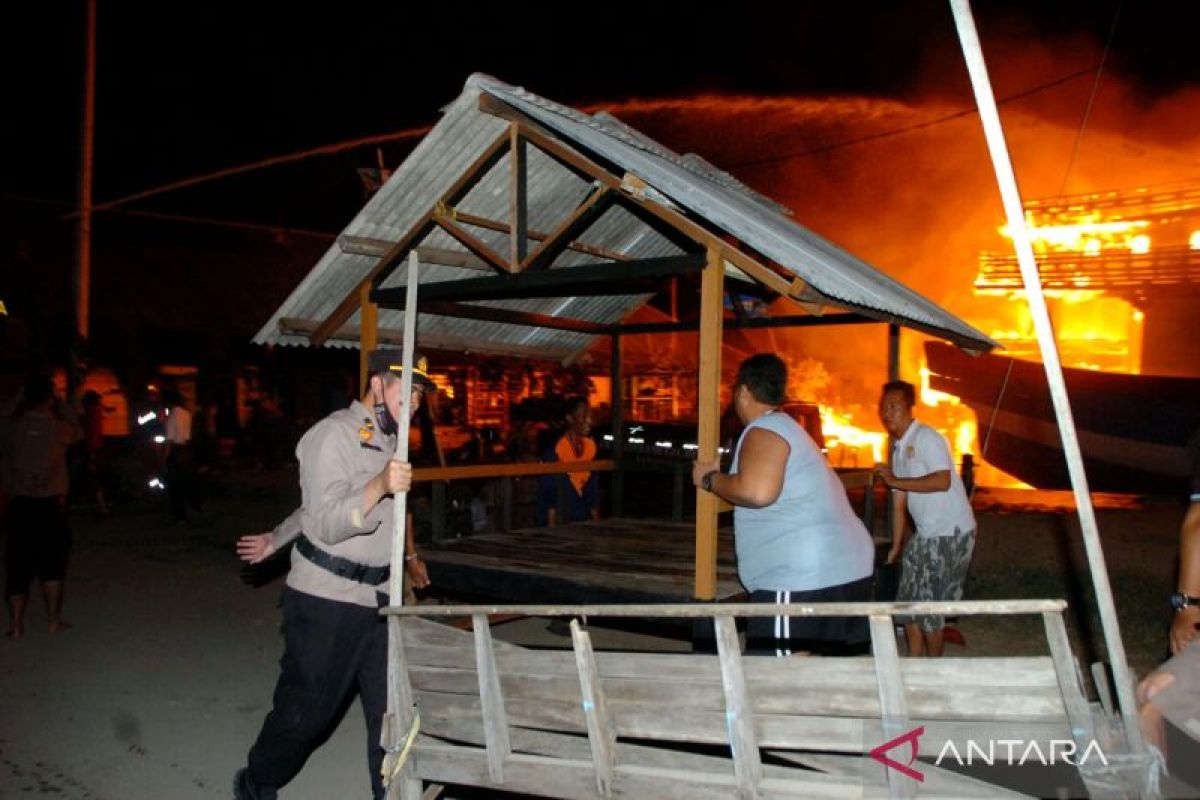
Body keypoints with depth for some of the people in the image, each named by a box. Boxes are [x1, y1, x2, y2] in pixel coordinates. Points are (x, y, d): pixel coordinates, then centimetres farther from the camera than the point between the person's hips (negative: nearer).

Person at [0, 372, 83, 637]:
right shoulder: (57, 427, -8)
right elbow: (77, 431, 10)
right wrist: (60, 406, 13)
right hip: (50, 503, -2)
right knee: (53, 563, 11)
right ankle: (54, 620, 14)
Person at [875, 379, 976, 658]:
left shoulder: (926, 437, -13)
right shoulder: (898, 447, 12)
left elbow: (943, 481, -28)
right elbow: (900, 502, 13)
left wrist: (895, 481, -22)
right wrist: (896, 547, 13)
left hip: (951, 533, -8)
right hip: (924, 534, 9)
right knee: (908, 602, 11)